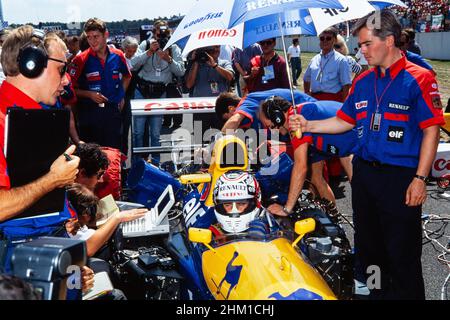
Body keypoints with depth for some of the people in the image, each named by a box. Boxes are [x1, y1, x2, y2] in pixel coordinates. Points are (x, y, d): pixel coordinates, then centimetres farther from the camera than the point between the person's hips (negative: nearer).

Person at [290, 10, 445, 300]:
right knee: (367, 246, 18)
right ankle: (378, 293, 35)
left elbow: (431, 131, -11)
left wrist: (420, 179, -15)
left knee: (402, 254, -1)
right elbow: (346, 121, 17)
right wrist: (309, 126, 4)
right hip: (364, 173, 7)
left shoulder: (418, 79, -10)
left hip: (401, 178, -7)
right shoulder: (363, 82, 10)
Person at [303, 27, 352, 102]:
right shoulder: (314, 60, 13)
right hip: (314, 98, 5)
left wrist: (342, 104, -11)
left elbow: (346, 85, -6)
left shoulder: (341, 60, -2)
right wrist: (307, 95, 14)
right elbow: (306, 79, 25)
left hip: (333, 100, -5)